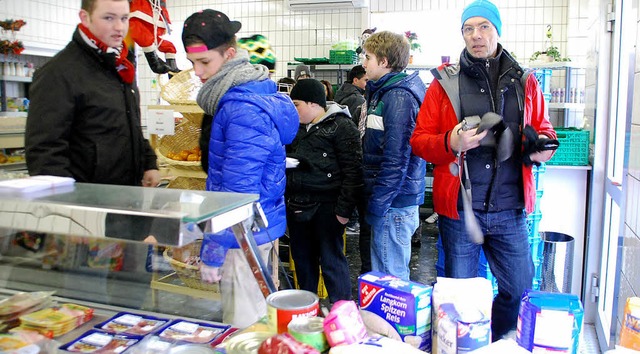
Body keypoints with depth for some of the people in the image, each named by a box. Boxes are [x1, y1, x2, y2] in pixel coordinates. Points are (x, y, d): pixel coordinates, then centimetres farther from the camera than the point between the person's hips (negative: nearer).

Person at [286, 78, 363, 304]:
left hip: (326, 206, -7)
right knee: (302, 257, 16)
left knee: (331, 259, 0)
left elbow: (352, 171, -13)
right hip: (297, 204, 7)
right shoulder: (297, 127, 14)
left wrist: (344, 208, -17)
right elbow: (287, 156, 28)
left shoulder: (341, 126, -8)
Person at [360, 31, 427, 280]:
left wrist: (377, 204, -18)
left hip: (394, 204, -10)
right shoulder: (383, 93, 14)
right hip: (390, 201, 10)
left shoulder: (398, 97, -17)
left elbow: (396, 159, -22)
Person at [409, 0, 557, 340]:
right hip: (459, 209, -2)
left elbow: (543, 129, 17)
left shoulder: (524, 82, 7)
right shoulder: (445, 82, 0)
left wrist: (542, 145, -7)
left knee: (520, 290, 10)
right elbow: (419, 140, -1)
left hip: (510, 210, 2)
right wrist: (452, 143, -21)